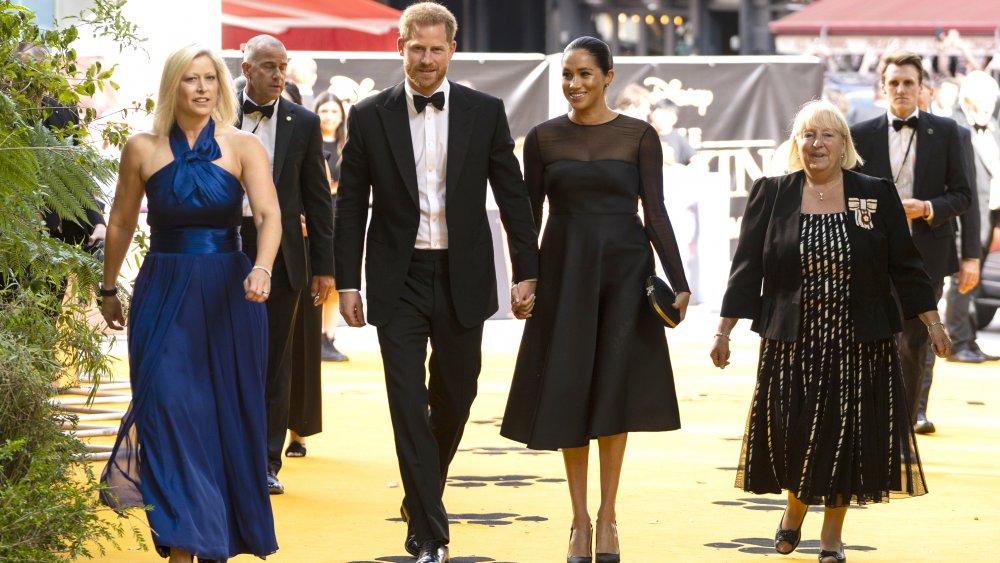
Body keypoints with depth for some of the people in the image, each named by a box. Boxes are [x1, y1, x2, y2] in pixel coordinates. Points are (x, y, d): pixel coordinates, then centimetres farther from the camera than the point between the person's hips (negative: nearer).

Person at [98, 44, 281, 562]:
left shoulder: (243, 148, -1)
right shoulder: (143, 149, 2)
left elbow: (269, 215, -14)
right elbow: (121, 223, 13)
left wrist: (262, 269, -32)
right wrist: (108, 289, 18)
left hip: (227, 295, 0)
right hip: (163, 293, 0)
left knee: (229, 414, 5)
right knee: (169, 408, -9)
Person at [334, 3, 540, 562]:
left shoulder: (485, 112, 1)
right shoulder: (370, 117, -1)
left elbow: (513, 195, 4)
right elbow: (351, 204, 3)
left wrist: (527, 271, 1)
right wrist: (348, 281, -2)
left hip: (462, 279, 1)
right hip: (399, 281, -1)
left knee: (455, 396, 12)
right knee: (409, 404, -6)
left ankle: (423, 493, 38)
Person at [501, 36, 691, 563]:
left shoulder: (639, 135, -1)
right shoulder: (544, 138, 3)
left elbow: (655, 213, -2)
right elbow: (529, 215, 5)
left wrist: (678, 282, -9)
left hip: (624, 268, -1)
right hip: (565, 270, 1)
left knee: (615, 391, 0)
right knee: (569, 393, 1)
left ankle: (607, 517, 10)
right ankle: (580, 520, 8)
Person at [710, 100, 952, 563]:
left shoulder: (877, 195, 1)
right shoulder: (770, 195, 2)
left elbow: (904, 266, 5)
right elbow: (747, 268, 2)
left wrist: (932, 322, 3)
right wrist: (725, 330, -2)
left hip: (859, 345, 0)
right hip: (792, 343, 0)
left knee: (846, 435, 2)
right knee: (793, 434, -1)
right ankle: (795, 508, 29)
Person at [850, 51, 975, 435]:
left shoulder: (945, 132, 3)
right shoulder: (862, 135, 3)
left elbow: (962, 195, 3)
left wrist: (928, 209, -14)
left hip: (927, 255, 0)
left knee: (915, 346, 6)